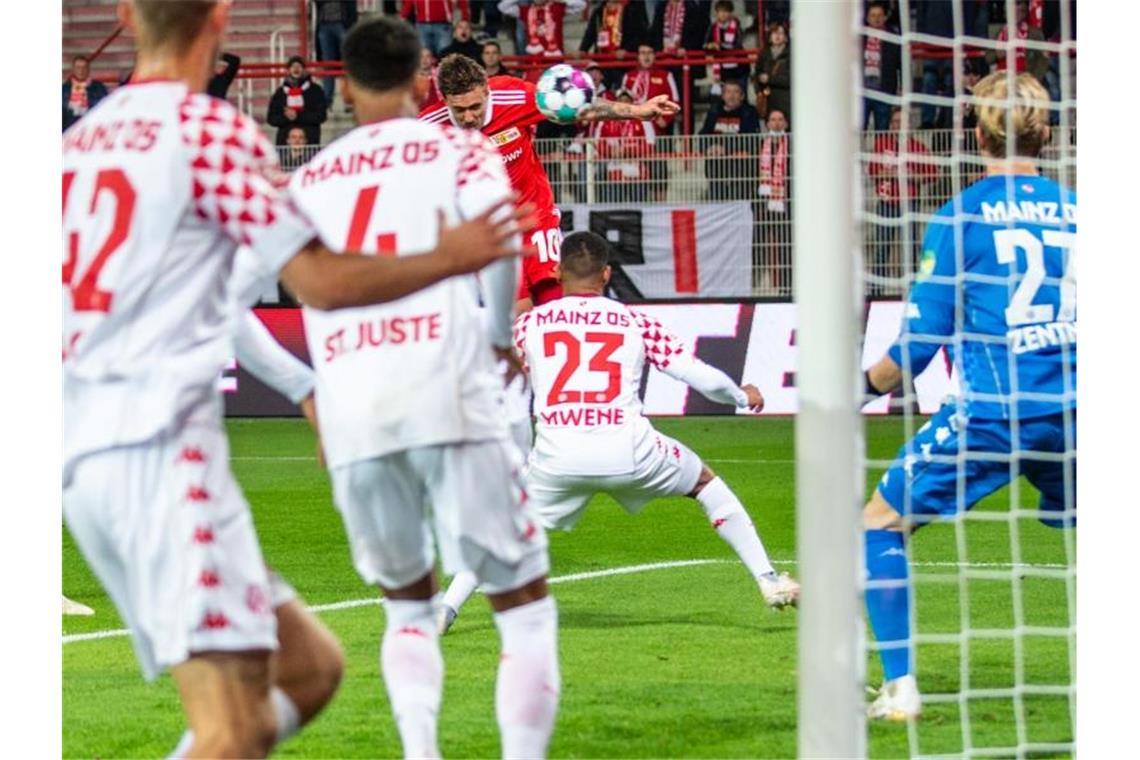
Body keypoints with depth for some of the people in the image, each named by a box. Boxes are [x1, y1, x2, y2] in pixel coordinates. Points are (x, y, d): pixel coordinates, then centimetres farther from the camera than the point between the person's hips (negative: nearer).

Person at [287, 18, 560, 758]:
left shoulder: (308, 179, 21)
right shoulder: (458, 149, 10)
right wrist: (501, 334, 4)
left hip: (349, 419, 4)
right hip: (448, 398, -3)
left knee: (408, 605, 23)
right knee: (525, 605, 5)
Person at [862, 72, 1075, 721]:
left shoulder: (962, 216, -2)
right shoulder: (1074, 211, 9)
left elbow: (921, 338, -3)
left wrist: (861, 388, 13)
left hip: (993, 411, -4)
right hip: (1070, 414, 4)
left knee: (881, 522, 8)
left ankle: (901, 686, -3)